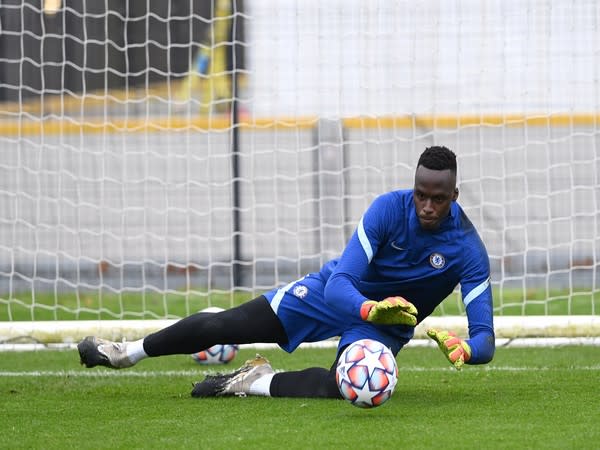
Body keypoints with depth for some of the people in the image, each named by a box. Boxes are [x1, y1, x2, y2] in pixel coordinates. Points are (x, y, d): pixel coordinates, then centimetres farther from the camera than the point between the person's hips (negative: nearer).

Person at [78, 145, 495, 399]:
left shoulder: (468, 250, -25)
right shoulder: (390, 209, -24)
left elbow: (485, 337, -26)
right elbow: (340, 282, -29)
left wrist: (464, 349, -51)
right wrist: (370, 309, -51)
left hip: (385, 327, -1)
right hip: (333, 292, 1)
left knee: (339, 388, -35)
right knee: (221, 326, -2)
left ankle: (259, 382, -11)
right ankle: (129, 351, 22)